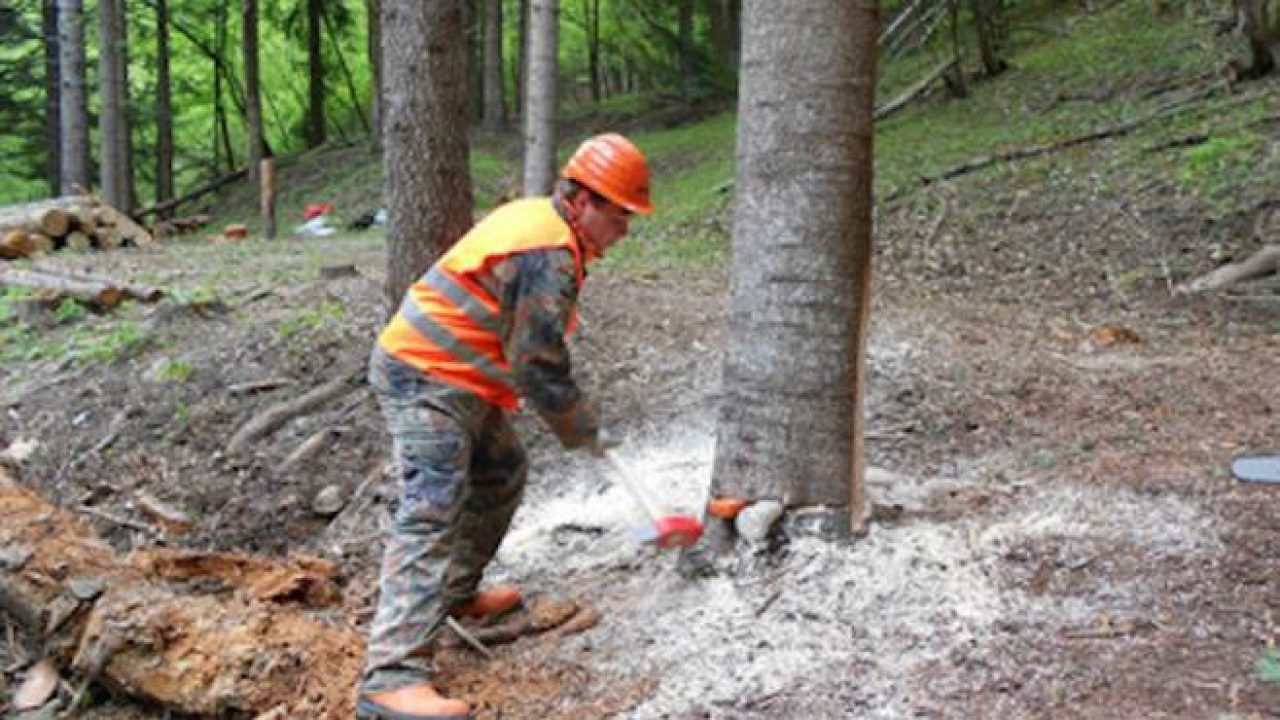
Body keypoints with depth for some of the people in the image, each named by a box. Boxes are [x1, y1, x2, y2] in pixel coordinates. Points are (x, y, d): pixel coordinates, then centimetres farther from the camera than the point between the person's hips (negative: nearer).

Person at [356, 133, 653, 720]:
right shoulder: (549, 256, -20)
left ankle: (457, 594, 39)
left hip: (454, 379, 11)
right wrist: (583, 432, -5)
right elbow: (537, 366, -20)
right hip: (427, 381, -11)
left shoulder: (536, 221, 13)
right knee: (433, 511, -19)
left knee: (502, 472, 24)